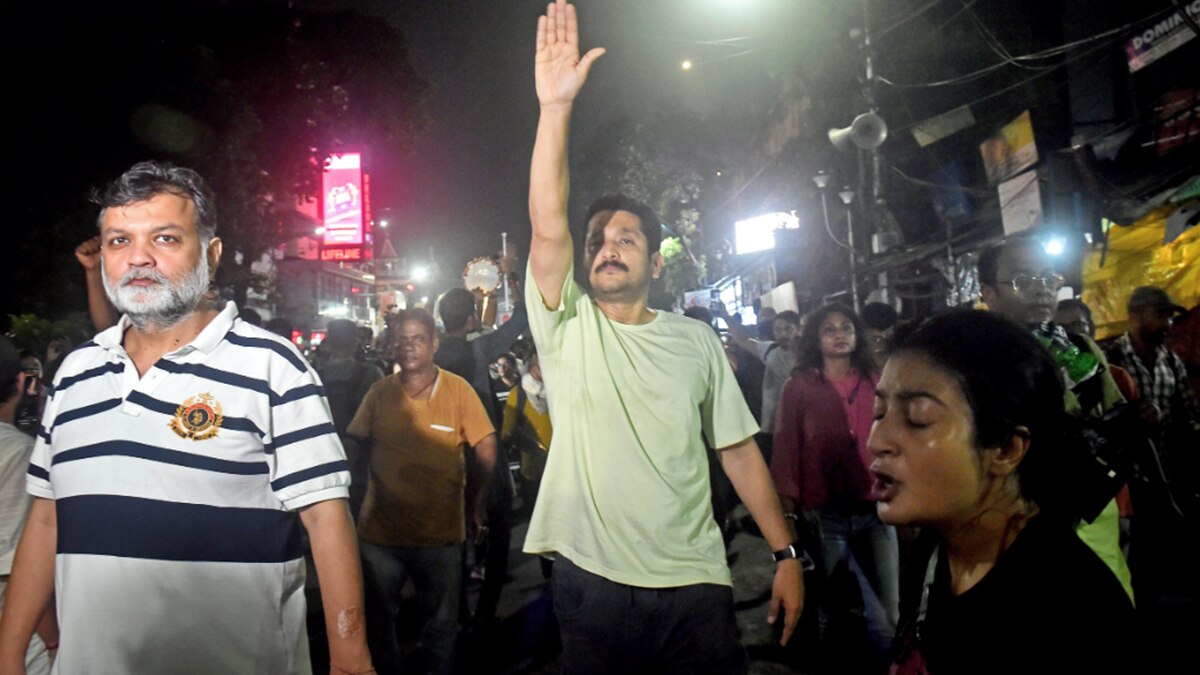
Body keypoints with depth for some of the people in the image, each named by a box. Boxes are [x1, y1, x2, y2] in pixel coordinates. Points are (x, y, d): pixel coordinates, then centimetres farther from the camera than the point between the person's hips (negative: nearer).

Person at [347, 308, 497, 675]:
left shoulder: (458, 389, -8)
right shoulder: (380, 391, -3)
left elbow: (486, 448, -3)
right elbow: (359, 450, 6)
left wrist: (477, 503, -1)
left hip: (440, 532, -1)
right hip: (380, 530, 2)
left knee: (441, 625, 16)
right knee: (378, 621, 19)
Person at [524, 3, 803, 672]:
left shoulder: (696, 341, 5)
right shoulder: (566, 327, 0)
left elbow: (739, 449, 7)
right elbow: (548, 228, -15)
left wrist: (787, 555, 1)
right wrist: (556, 107, -24)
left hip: (694, 583, 1)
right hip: (593, 585, 0)